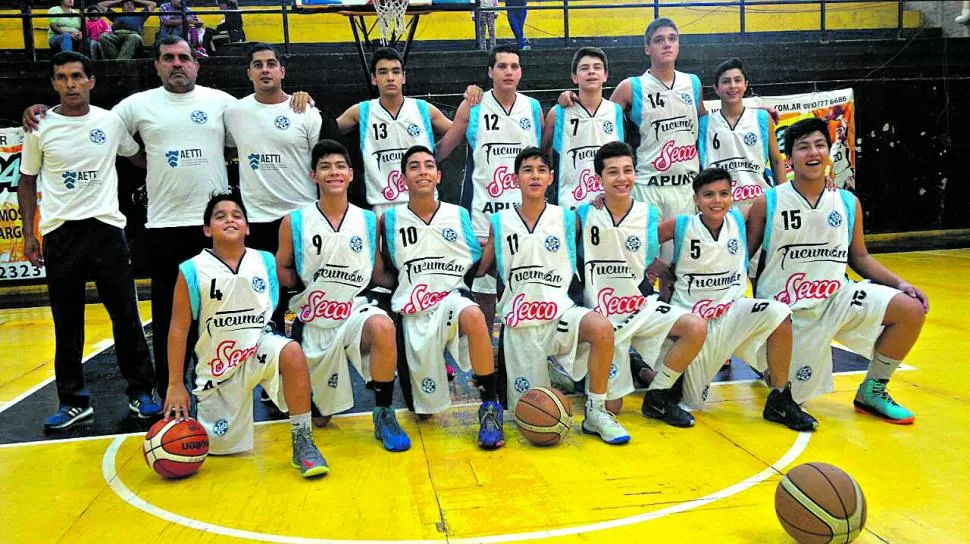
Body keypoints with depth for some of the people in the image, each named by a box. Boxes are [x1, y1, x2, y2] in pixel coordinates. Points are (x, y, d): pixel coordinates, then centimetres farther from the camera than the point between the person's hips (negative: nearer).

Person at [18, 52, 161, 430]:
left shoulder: (111, 121, 3)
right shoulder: (41, 128, 3)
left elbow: (140, 157, 18)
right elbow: (27, 182, 9)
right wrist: (29, 235, 3)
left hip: (106, 228, 0)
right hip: (60, 232, 0)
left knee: (126, 315, 2)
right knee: (66, 322, 7)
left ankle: (140, 392, 14)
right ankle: (73, 401, 18)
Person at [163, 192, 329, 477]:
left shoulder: (266, 262, -4)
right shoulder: (192, 271, -9)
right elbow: (179, 329, -6)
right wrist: (175, 386, -6)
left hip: (259, 347, 0)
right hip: (217, 365, 0)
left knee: (292, 352, -35)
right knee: (220, 445, 8)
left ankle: (302, 443, -24)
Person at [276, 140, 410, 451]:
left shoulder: (369, 221, 2)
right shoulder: (295, 222, -2)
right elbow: (280, 271, 5)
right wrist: (307, 282, -9)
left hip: (356, 312, 0)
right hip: (314, 323, 1)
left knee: (382, 326, -39)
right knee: (321, 416, 7)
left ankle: (384, 414, -21)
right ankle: (321, 409, 48)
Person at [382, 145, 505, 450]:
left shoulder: (459, 215, 5)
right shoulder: (390, 219, 3)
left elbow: (479, 262, 15)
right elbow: (385, 270, 14)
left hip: (452, 298, -1)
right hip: (413, 310, 1)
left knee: (473, 315, -39)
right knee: (426, 406, -2)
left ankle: (490, 407, -26)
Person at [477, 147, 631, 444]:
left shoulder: (567, 218, 5)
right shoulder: (500, 222, 6)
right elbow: (481, 269, 12)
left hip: (560, 312, 0)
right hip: (519, 322, 1)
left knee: (602, 328, -36)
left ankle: (596, 412, -18)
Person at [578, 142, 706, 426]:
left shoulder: (649, 214, -3)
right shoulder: (584, 215, -8)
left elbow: (654, 266, 10)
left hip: (642, 305, 2)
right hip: (602, 314, -2)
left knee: (696, 328, -27)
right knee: (610, 406, -4)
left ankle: (657, 397, -6)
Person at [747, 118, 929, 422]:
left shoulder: (849, 203, 1)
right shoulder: (768, 202, -9)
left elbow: (859, 257, 10)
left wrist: (901, 284, -1)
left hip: (836, 298, 4)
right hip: (786, 310, -4)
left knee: (912, 310, -13)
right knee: (789, 397, -1)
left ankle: (872, 392, 6)